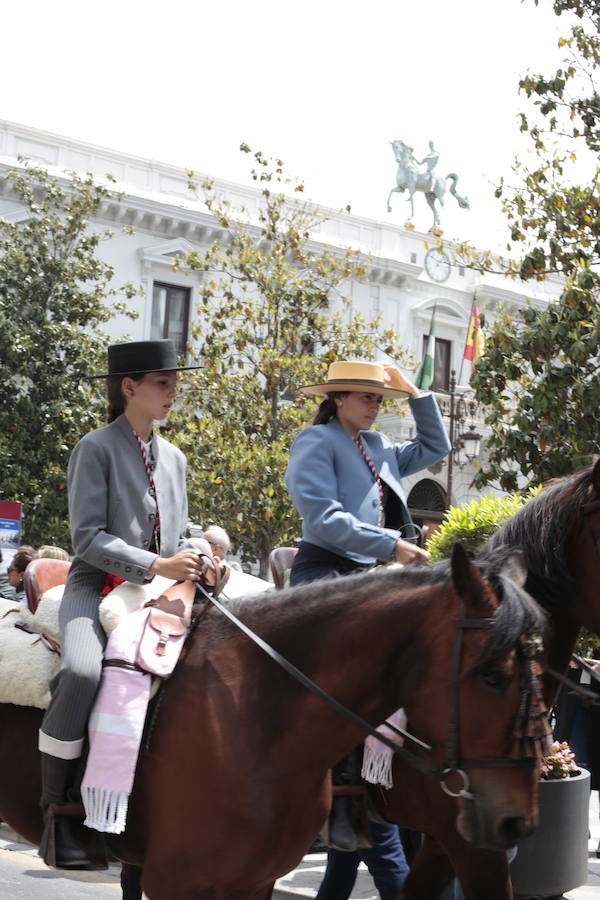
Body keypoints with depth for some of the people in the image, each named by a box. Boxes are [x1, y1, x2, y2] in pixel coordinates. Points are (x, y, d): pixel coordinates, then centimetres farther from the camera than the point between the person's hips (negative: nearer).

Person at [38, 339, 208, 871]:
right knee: (82, 672, -34)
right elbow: (87, 537, -11)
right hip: (97, 588, -6)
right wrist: (156, 565, -19)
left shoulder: (173, 457, 18)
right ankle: (58, 809, -21)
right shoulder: (96, 449, -2)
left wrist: (195, 563, 1)